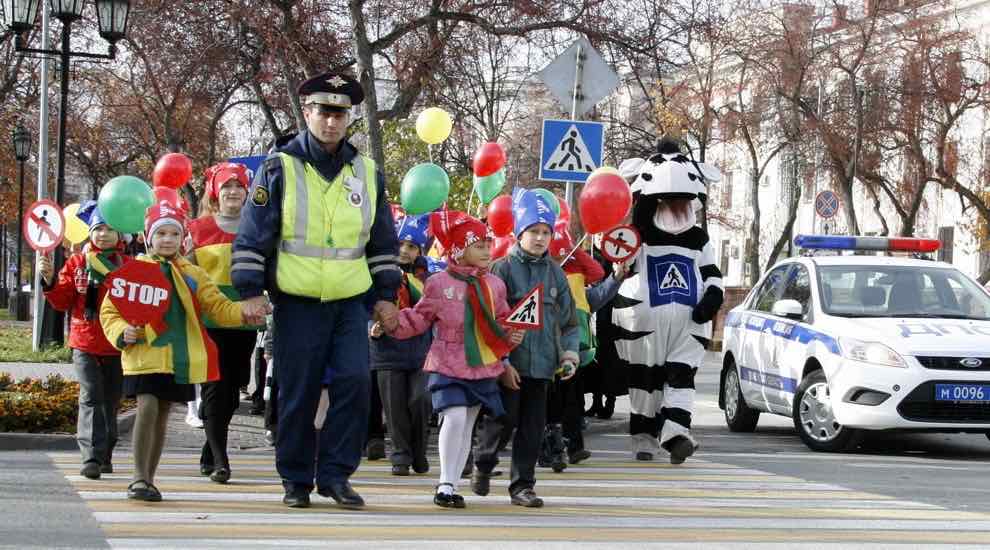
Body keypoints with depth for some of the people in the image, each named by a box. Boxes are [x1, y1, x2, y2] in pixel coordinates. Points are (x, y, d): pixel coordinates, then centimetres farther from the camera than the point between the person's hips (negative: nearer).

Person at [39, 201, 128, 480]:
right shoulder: (76, 263, 4)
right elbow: (62, 302, 3)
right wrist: (50, 280, -13)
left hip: (116, 345, 1)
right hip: (85, 343, -1)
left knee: (111, 402, 11)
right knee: (91, 398, -12)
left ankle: (105, 456, 24)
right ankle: (91, 458, -18)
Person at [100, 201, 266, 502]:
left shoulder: (192, 274, 12)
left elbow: (217, 306, 7)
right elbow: (109, 311, 4)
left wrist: (243, 312, -12)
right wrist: (122, 332, -15)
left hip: (179, 357, 4)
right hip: (145, 354, -4)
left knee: (161, 416, 10)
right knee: (147, 408, -17)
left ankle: (148, 479, 19)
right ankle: (139, 477, -11)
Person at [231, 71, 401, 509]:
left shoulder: (367, 172, 9)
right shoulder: (280, 168, -2)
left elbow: (383, 240, 17)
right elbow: (253, 235, -2)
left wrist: (386, 293, 13)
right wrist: (250, 290, -7)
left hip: (351, 300, 3)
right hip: (297, 301, -3)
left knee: (354, 382, -10)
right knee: (297, 394, 1)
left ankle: (335, 473, 1)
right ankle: (296, 480, 13)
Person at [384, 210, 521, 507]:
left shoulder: (494, 284, 5)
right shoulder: (439, 283, -5)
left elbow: (503, 322, 16)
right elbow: (418, 320, 1)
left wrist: (511, 335, -4)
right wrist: (394, 322, -15)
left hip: (484, 366, 5)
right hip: (448, 365, -4)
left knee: (468, 424, 10)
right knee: (454, 417, -19)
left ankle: (451, 484, 20)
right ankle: (446, 483, -7)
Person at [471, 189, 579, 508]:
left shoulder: (555, 273, 11)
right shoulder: (503, 269, -4)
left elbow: (568, 320, 17)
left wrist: (569, 354, 4)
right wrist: (501, 361, -12)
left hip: (542, 363, 4)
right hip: (509, 362, -4)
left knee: (533, 427, 5)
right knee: (503, 420, -2)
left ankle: (523, 485, 13)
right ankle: (483, 463, 25)